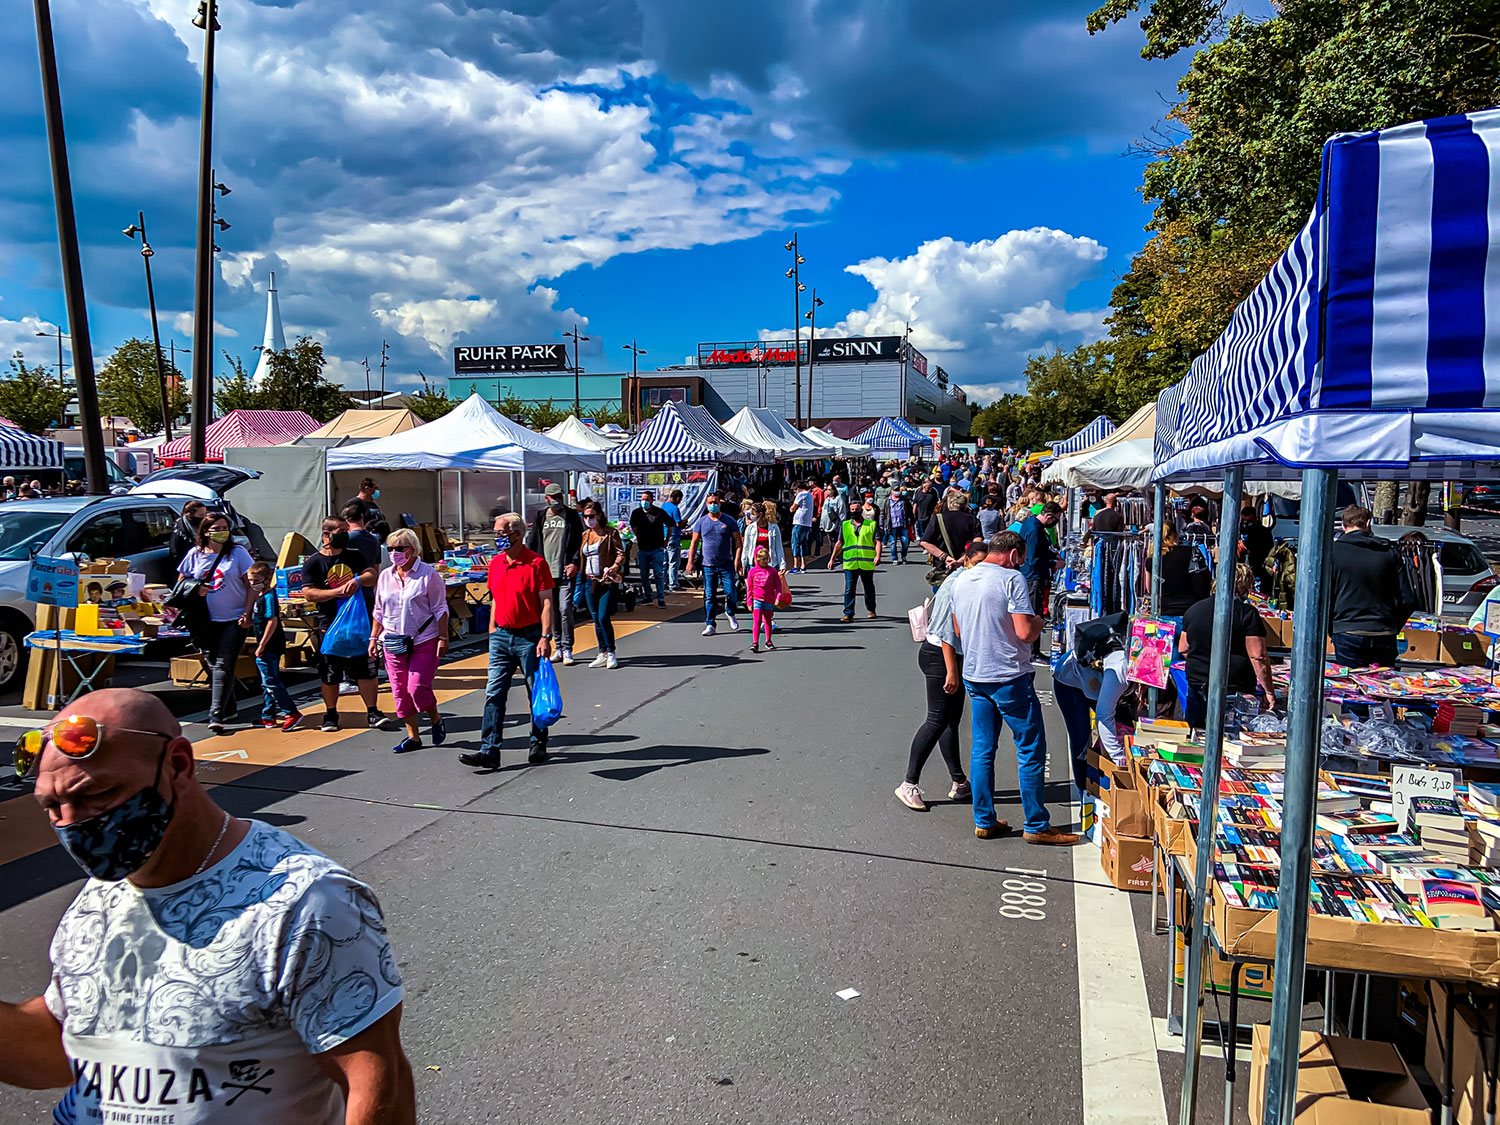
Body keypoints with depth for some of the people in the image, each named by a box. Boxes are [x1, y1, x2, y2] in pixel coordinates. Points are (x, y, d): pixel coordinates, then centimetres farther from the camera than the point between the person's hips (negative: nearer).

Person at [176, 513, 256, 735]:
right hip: (206, 620, 4)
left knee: (224, 665, -10)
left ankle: (217, 715, -12)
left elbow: (251, 585, -1)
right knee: (213, 665, 10)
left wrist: (247, 613, -11)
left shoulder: (238, 552, -2)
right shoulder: (195, 555, 5)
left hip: (234, 619, -4)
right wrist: (194, 590, -10)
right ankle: (229, 709, 24)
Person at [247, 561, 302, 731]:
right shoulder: (261, 596, 14)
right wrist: (248, 623, 11)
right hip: (267, 648, 10)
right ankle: (268, 717, 24)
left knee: (271, 682, -8)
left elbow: (273, 621, -24)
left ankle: (292, 713, -5)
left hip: (269, 647, -10)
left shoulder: (268, 597, -16)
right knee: (266, 683, 16)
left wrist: (262, 645, -23)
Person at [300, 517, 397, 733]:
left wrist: (358, 580, -24)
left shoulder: (354, 555, 7)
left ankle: (372, 712, 11)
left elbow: (373, 575, -3)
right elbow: (308, 593, -10)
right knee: (329, 674, 7)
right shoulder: (312, 563, -1)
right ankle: (330, 714, 23)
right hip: (330, 624, -2)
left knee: (366, 669, 3)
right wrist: (338, 592, -21)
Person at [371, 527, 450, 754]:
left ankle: (436, 720, 17)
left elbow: (440, 609, -4)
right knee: (400, 691, 5)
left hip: (424, 642, -5)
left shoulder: (428, 575, -5)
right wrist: (374, 637, 12)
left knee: (417, 688, -11)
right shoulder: (385, 576, 10)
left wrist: (443, 638, -9)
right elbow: (379, 611, 17)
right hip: (393, 643, 5)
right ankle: (413, 736, 16)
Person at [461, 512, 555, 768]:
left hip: (529, 637, -5)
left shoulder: (536, 562, -10)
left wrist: (545, 636, -17)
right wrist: (492, 631, 15)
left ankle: (538, 744, 23)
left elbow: (547, 602, -11)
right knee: (494, 694, -1)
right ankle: (489, 751, 0)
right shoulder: (496, 563, 9)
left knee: (536, 694, 7)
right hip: (501, 636, 6)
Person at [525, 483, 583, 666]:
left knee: (565, 610, -10)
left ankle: (567, 650, -2)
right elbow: (532, 542, 14)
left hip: (565, 571, -3)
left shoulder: (572, 515, 5)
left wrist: (575, 563, -9)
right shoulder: (539, 516, 12)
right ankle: (558, 648, 16)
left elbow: (580, 541, 2)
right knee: (552, 611, 7)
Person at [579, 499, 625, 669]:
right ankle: (603, 654, 16)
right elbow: (580, 558, 18)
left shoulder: (611, 533, -3)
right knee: (596, 620, 8)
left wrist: (616, 566, -25)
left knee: (603, 618, -12)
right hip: (590, 582, 6)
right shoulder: (584, 535, 13)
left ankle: (611, 654, 2)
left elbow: (621, 553, -7)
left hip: (607, 581, -6)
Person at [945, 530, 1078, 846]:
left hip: (974, 677, 7)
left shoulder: (961, 580, 9)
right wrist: (1039, 622, 0)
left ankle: (984, 822, 19)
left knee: (982, 750, 12)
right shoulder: (1013, 579, -14)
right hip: (1009, 678, -7)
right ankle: (1036, 826, 10)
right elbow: (1025, 633, -19)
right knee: (1031, 750, 4)